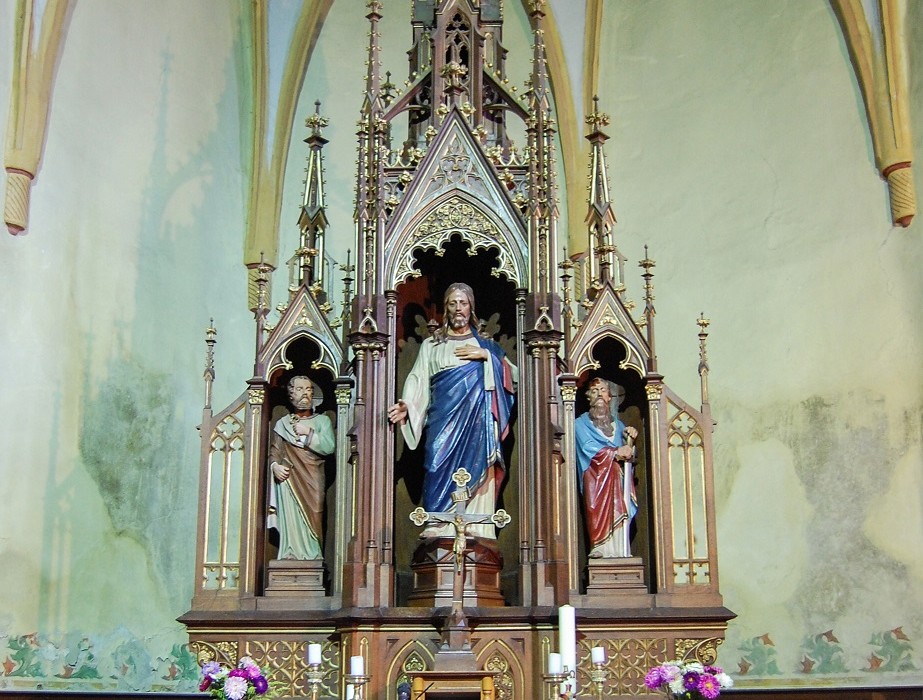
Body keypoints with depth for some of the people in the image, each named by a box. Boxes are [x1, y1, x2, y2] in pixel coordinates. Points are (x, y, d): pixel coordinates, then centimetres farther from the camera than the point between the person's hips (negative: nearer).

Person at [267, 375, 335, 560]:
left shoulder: (322, 421, 13)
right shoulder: (282, 424, 16)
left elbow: (330, 447, -3)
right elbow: (273, 452, 9)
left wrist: (308, 433, -6)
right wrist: (275, 466, -10)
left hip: (312, 481, 0)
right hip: (288, 479, 1)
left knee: (310, 523, -7)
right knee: (290, 522, -9)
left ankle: (312, 558, -5)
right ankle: (290, 558, -8)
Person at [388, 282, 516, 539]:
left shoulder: (485, 344, 18)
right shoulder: (431, 345, 17)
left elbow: (513, 373, 7)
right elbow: (418, 381, 5)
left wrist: (486, 355, -5)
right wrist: (407, 406, -13)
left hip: (477, 422, 0)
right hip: (443, 420, 0)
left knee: (475, 472, -9)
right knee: (441, 470, -10)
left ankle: (475, 532, -11)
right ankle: (440, 530, -12)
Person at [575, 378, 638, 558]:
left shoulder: (617, 424, 21)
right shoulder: (581, 423, 10)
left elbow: (626, 455, 13)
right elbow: (588, 448, -8)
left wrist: (629, 441, -7)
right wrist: (615, 452, -16)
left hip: (618, 479, 3)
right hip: (596, 479, -3)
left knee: (619, 516, -7)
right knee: (600, 516, -17)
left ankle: (620, 553, -10)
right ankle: (601, 551, -20)